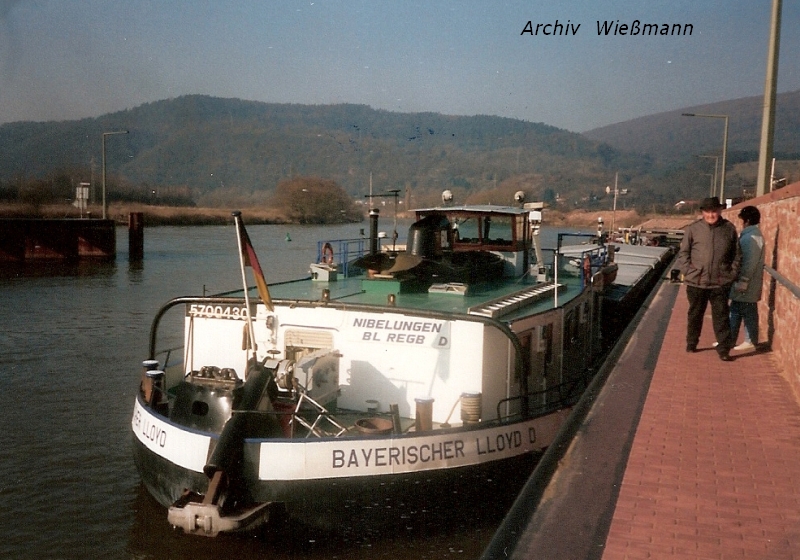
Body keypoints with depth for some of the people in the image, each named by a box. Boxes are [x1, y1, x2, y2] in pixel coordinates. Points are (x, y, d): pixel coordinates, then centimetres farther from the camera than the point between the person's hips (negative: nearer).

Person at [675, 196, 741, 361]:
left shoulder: (729, 229, 2)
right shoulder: (693, 229, -2)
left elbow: (737, 254, 9)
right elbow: (683, 253, 4)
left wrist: (732, 273, 1)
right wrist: (688, 271, -6)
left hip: (721, 283, 0)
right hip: (696, 282, 0)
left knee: (721, 316, 2)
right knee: (695, 315, 14)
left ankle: (724, 349, 8)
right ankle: (691, 344, 29)